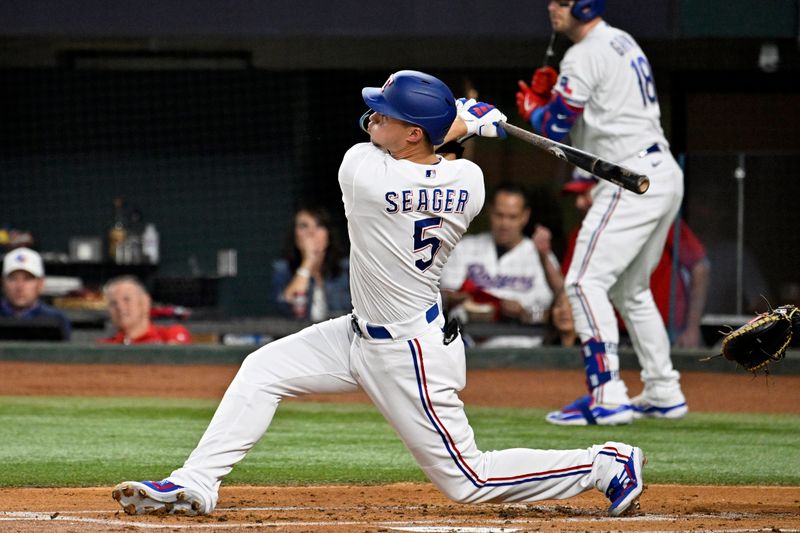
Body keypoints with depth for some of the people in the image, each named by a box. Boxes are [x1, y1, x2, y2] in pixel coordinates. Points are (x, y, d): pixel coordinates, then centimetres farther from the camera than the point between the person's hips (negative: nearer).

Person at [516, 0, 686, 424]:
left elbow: (555, 129, -11)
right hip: (665, 176, 10)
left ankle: (607, 398, -22)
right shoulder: (622, 43, 19)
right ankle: (663, 393, 23)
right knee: (630, 290, 20)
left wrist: (532, 106, 10)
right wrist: (554, 95, 14)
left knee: (586, 282, -13)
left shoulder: (585, 56, -11)